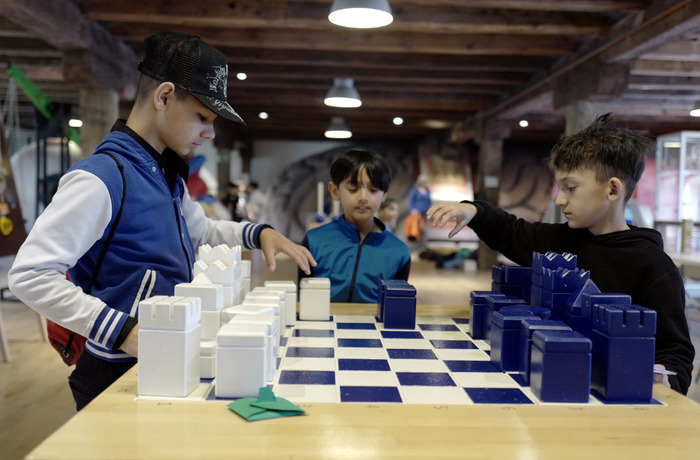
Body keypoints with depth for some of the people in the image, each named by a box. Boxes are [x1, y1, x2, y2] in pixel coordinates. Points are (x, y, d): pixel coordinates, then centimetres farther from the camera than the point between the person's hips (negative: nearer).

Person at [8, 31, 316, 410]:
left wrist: (259, 233, 8)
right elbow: (29, 275, -25)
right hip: (120, 376, -9)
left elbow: (201, 230, 25)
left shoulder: (170, 177, 7)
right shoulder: (103, 177, -22)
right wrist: (122, 330, -31)